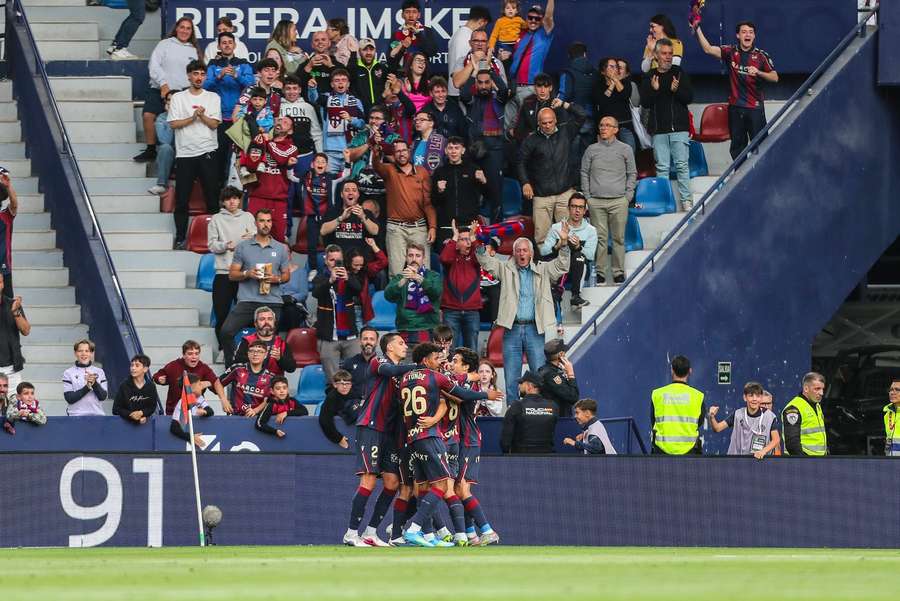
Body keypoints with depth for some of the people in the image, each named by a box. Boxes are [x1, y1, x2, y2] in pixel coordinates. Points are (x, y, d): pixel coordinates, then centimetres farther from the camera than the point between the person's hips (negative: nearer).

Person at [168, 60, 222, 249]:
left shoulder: (213, 98, 8)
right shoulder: (178, 98, 7)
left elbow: (214, 124, -1)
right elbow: (174, 123, -2)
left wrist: (202, 115, -17)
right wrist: (193, 118, -13)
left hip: (207, 153, 0)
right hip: (184, 153, 0)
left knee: (212, 195, 1)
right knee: (182, 199, 0)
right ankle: (180, 238, 7)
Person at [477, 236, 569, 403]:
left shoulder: (542, 270, 11)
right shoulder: (506, 269, 12)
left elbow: (561, 265, 1)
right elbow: (487, 262, 4)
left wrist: (564, 243, -13)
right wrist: (480, 243, -13)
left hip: (534, 330, -1)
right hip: (512, 329, 1)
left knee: (540, 375, -2)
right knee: (511, 378, 3)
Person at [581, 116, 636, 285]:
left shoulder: (625, 149, 8)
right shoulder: (592, 150, 10)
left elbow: (632, 174, 12)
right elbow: (584, 173, 13)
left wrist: (628, 195, 2)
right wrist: (587, 196, 4)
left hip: (618, 201, 0)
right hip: (596, 201, 0)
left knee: (618, 238, -1)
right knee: (600, 238, -2)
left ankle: (618, 271, 5)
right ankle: (599, 272, 1)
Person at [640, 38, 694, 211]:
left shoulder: (680, 74, 7)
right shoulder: (649, 77, 11)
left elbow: (689, 98, 2)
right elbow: (644, 103, 5)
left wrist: (677, 90, -17)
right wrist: (653, 90, -12)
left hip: (679, 128, -2)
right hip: (659, 130, 2)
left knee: (682, 165, -6)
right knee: (662, 167, 1)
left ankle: (686, 200, -5)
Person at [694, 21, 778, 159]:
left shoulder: (761, 56, 1)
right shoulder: (731, 52, 4)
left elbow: (774, 77, -1)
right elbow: (708, 49, -6)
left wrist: (758, 73, -20)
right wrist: (697, 30, -16)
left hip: (755, 107, -2)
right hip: (735, 106, 2)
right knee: (737, 146, 10)